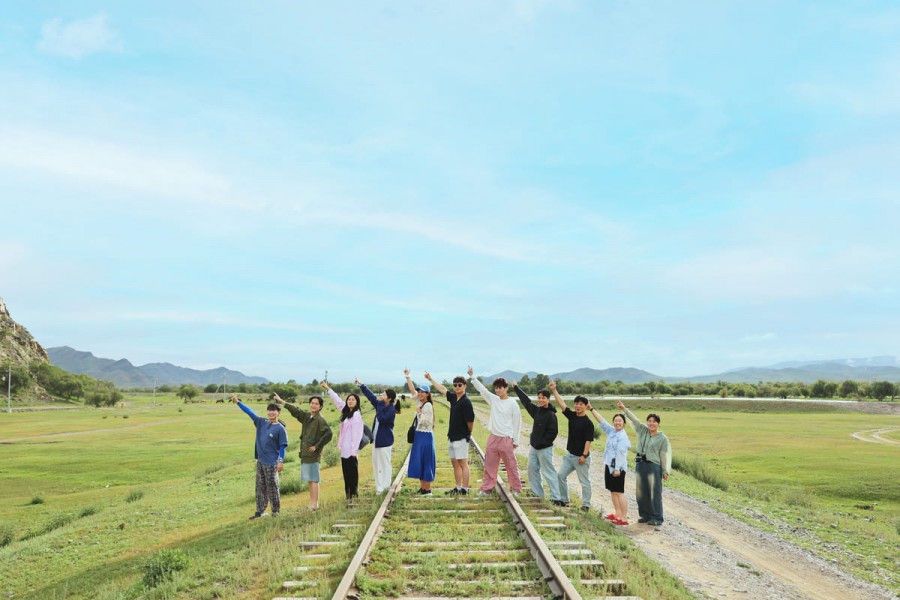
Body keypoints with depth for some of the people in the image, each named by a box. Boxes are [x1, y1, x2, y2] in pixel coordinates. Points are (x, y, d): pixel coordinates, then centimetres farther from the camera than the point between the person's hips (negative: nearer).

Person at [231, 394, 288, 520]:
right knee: (260, 487, 12)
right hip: (260, 461, 6)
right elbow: (250, 412, 9)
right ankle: (260, 511, 20)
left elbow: (282, 446, -11)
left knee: (273, 487, 2)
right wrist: (238, 402, 7)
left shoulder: (280, 429, -11)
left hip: (271, 463, -6)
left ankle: (276, 511, 14)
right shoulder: (262, 422, 6)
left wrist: (281, 461, -16)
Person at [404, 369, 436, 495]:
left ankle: (427, 489, 1)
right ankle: (422, 487, 18)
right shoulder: (421, 403, 10)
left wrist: (419, 412, -18)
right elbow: (412, 390, 15)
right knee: (419, 462, 12)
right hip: (419, 436, 9)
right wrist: (407, 377, 15)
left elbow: (427, 422, -20)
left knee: (425, 463, -4)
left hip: (425, 436, -9)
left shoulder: (428, 406, -14)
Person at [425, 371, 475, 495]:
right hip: (452, 437, 9)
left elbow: (470, 421, -16)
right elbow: (442, 389, 23)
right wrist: (430, 379, 29)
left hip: (461, 438, -9)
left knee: (463, 463, -4)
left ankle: (465, 489, 2)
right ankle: (458, 488, 22)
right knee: (455, 463, 13)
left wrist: (467, 433, 0)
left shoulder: (466, 402, -16)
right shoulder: (453, 397, 8)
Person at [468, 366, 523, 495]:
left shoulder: (513, 403, -7)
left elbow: (517, 423, -5)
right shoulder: (493, 399, 7)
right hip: (493, 438, 5)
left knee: (511, 465, 3)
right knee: (489, 465, 10)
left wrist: (515, 441, -4)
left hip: (507, 439, -5)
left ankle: (516, 488, 16)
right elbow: (481, 389, 9)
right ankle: (487, 487, 19)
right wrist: (472, 376, 2)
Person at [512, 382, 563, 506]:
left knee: (548, 472, -7)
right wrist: (516, 388, 26)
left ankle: (556, 498, -3)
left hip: (544, 449, -8)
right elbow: (526, 401, 20)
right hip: (534, 447, 8)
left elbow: (553, 432, -18)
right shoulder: (536, 410, 7)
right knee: (532, 469, 11)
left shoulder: (551, 414, -15)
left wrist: (543, 443, -17)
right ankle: (537, 493, 23)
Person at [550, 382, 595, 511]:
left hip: (581, 457, -7)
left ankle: (586, 504, 10)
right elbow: (561, 404, 0)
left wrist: (584, 455, -20)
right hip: (569, 455, 7)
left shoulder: (588, 423, -12)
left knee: (584, 481, 1)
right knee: (561, 475, 5)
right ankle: (564, 500, 16)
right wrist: (554, 390, -7)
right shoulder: (571, 415, 5)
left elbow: (588, 440, -15)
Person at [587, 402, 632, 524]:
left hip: (617, 467, -9)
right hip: (609, 465, 9)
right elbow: (602, 421, 14)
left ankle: (624, 518, -5)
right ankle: (617, 514, 25)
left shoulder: (623, 436, -14)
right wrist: (591, 409, 11)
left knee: (619, 492, -7)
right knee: (612, 491, 15)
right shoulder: (611, 431, 10)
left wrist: (617, 469, -23)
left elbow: (620, 453, -19)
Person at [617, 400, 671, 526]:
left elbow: (664, 455, -2)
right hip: (640, 465, 5)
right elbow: (634, 419, 0)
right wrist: (624, 409, -12)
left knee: (654, 493, -4)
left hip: (654, 466, -5)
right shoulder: (643, 431, 9)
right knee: (640, 492, 9)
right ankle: (644, 515, 21)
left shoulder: (663, 438, -2)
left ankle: (656, 518, 4)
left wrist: (665, 471, -3)